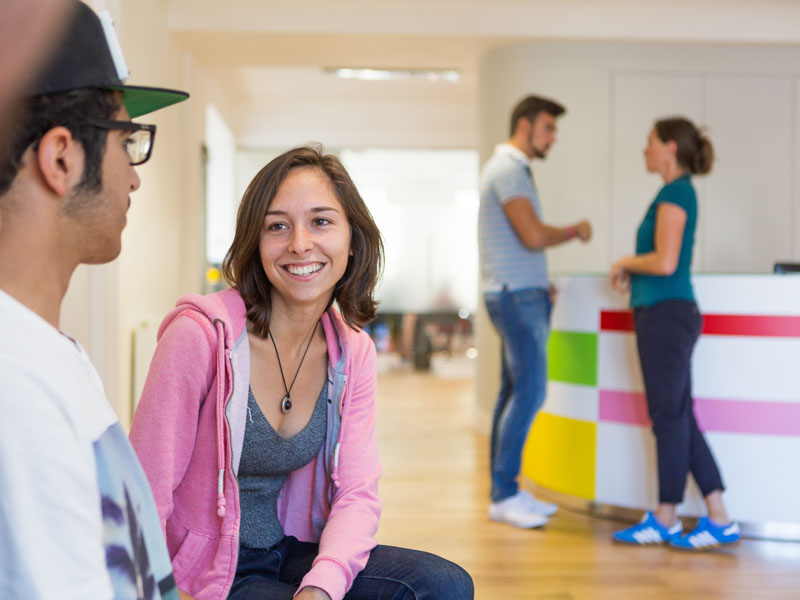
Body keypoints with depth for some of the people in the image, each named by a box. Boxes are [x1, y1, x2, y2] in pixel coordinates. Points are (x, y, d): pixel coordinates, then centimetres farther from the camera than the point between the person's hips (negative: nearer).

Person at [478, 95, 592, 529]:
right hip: (516, 296, -10)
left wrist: (540, 285, 19)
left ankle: (504, 491, 13)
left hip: (521, 294, 11)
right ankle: (505, 494, -7)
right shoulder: (508, 169, -13)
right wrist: (575, 231, -6)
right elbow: (534, 236, -23)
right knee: (529, 390, -12)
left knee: (514, 391, 9)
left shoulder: (511, 168, 20)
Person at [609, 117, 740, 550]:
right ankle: (719, 519, 14)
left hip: (667, 314, -10)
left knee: (669, 417, 0)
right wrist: (631, 273, 8)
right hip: (665, 314, 10)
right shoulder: (677, 193, 17)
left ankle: (665, 519, 11)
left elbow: (665, 262, -21)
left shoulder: (675, 193, -12)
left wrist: (626, 261, -5)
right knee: (680, 417, 11)